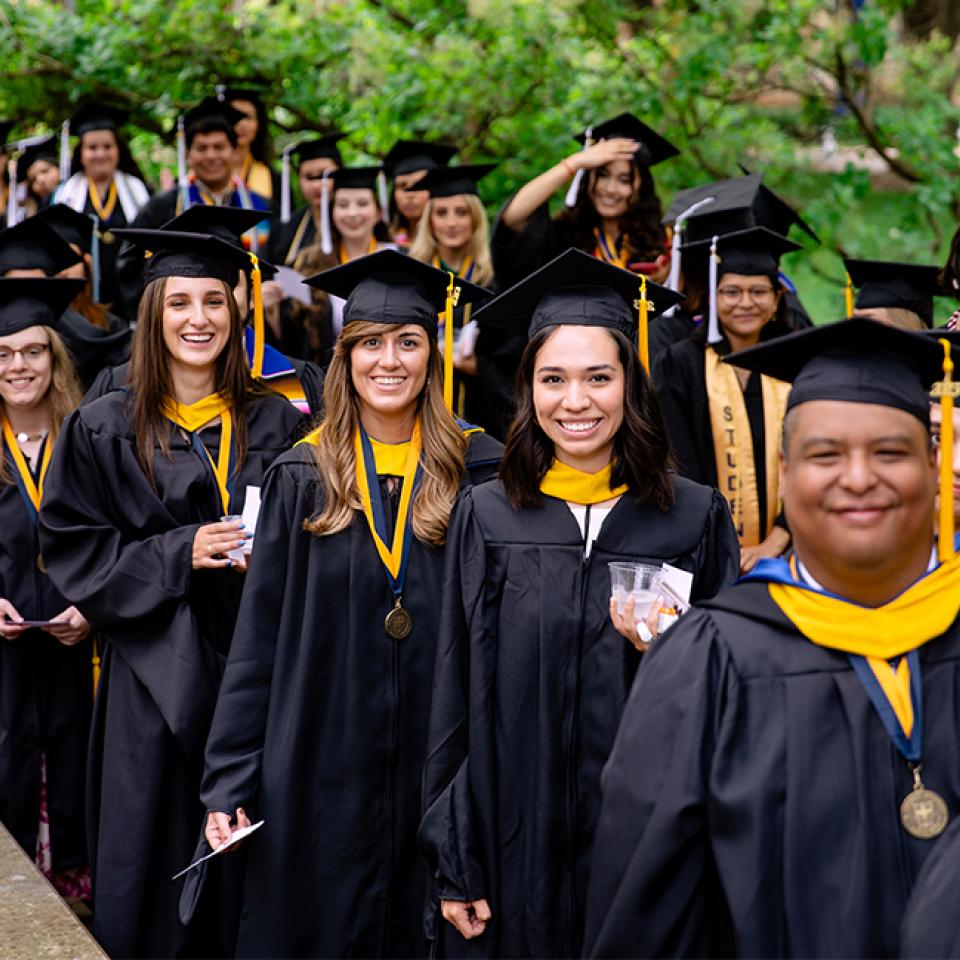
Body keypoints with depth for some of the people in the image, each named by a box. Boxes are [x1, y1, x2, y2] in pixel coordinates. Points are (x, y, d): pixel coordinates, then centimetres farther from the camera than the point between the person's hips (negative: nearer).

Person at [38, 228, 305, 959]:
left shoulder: (276, 424, 7)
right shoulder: (105, 429, 2)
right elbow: (72, 548, -1)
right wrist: (177, 553, -12)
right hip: (155, 675, -1)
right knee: (157, 865, 2)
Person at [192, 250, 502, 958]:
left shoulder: (476, 472, -1)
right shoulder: (304, 478, 2)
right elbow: (260, 635, 1)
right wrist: (229, 780, -3)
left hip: (437, 763, 0)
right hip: (321, 762, 1)